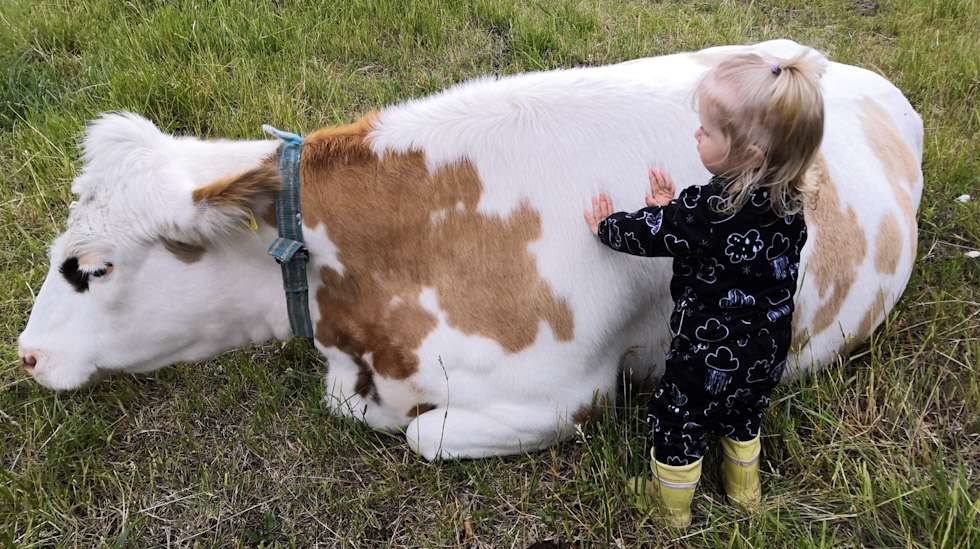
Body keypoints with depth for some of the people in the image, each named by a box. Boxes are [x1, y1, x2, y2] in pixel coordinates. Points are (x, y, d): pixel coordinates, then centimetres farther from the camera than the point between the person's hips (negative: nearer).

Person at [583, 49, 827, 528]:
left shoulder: (706, 210, -32)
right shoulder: (788, 204, -11)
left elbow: (646, 233, -15)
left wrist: (606, 226, 4)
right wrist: (675, 207, 8)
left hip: (711, 357, -7)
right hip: (766, 355, 7)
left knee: (676, 421, 17)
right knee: (741, 417, 31)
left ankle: (672, 504, 38)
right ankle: (744, 491, 53)